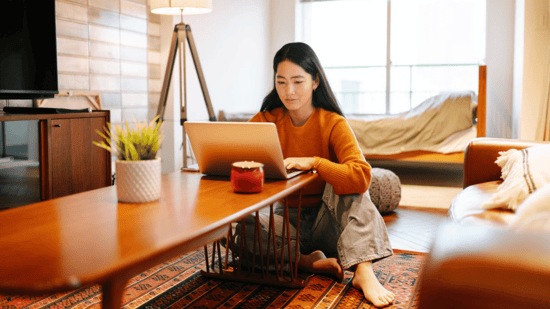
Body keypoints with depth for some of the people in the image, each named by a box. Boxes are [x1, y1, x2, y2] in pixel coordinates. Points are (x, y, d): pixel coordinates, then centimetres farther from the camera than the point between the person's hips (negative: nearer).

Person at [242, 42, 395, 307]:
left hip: (326, 219, -1)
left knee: (347, 182, -30)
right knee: (241, 230, -28)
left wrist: (313, 162, -37)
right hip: (287, 218, 2)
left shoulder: (333, 123, -13)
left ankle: (364, 271, -36)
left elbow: (361, 175, -28)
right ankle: (308, 262, -18)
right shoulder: (267, 119, -3)